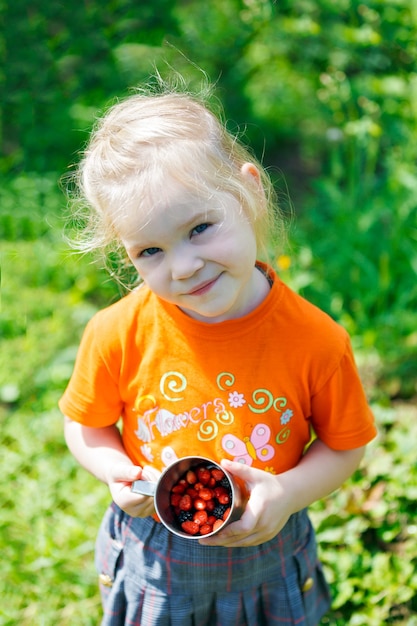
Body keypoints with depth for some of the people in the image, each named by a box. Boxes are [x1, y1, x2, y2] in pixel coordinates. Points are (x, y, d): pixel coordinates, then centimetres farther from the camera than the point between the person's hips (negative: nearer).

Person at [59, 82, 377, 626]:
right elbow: (85, 427, -4)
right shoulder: (117, 335, -21)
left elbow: (345, 443, -8)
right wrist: (118, 474, -22)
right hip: (152, 559, 0)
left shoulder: (316, 340, -23)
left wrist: (288, 493, -23)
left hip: (267, 561, 0)